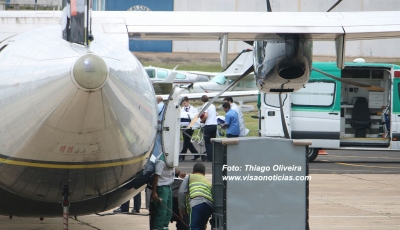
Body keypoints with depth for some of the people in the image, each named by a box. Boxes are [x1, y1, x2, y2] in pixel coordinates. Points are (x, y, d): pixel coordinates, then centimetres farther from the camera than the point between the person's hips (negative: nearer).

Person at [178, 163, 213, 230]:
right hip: (210, 206, 5)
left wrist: (181, 208, 20)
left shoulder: (189, 177, 26)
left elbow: (181, 192, 12)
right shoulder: (208, 182, 38)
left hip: (197, 203, -5)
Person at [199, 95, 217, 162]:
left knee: (208, 142, 0)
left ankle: (209, 158, -3)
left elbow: (206, 115, -17)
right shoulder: (213, 106, 15)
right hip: (215, 124, 6)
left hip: (208, 125, -6)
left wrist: (202, 121, -2)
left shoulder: (205, 106, -7)